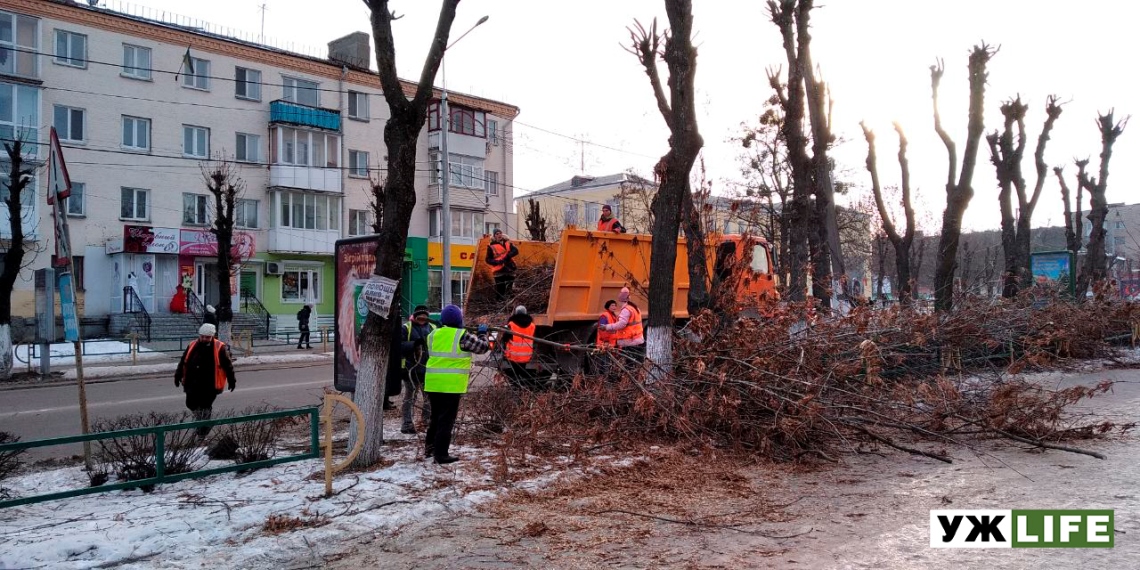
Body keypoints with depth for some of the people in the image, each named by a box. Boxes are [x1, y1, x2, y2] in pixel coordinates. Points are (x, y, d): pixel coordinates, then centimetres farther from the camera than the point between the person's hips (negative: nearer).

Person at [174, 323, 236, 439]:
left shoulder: (219, 348, -7)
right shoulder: (192, 346, 3)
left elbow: (228, 365, -1)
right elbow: (183, 362, 13)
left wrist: (231, 380, 3)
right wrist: (178, 375, 13)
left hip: (210, 385, -4)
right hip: (193, 384, 4)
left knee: (205, 406, 0)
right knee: (191, 404, 10)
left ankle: (203, 431, 14)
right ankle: (202, 421, 36)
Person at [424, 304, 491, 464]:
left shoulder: (433, 335, 8)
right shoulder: (462, 336, -9)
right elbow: (482, 347, 0)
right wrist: (482, 333, 19)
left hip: (432, 383, 6)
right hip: (451, 384, -6)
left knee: (436, 417, 21)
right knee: (446, 419, 0)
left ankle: (430, 447, 33)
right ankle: (441, 454, 2)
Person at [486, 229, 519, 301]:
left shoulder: (508, 243, 11)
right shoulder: (492, 246, 2)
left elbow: (515, 251, -4)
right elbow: (488, 260, 2)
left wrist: (508, 256, -21)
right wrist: (497, 261, -15)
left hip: (509, 269, 3)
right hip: (499, 271, -3)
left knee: (509, 288, 8)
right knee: (500, 290, -4)